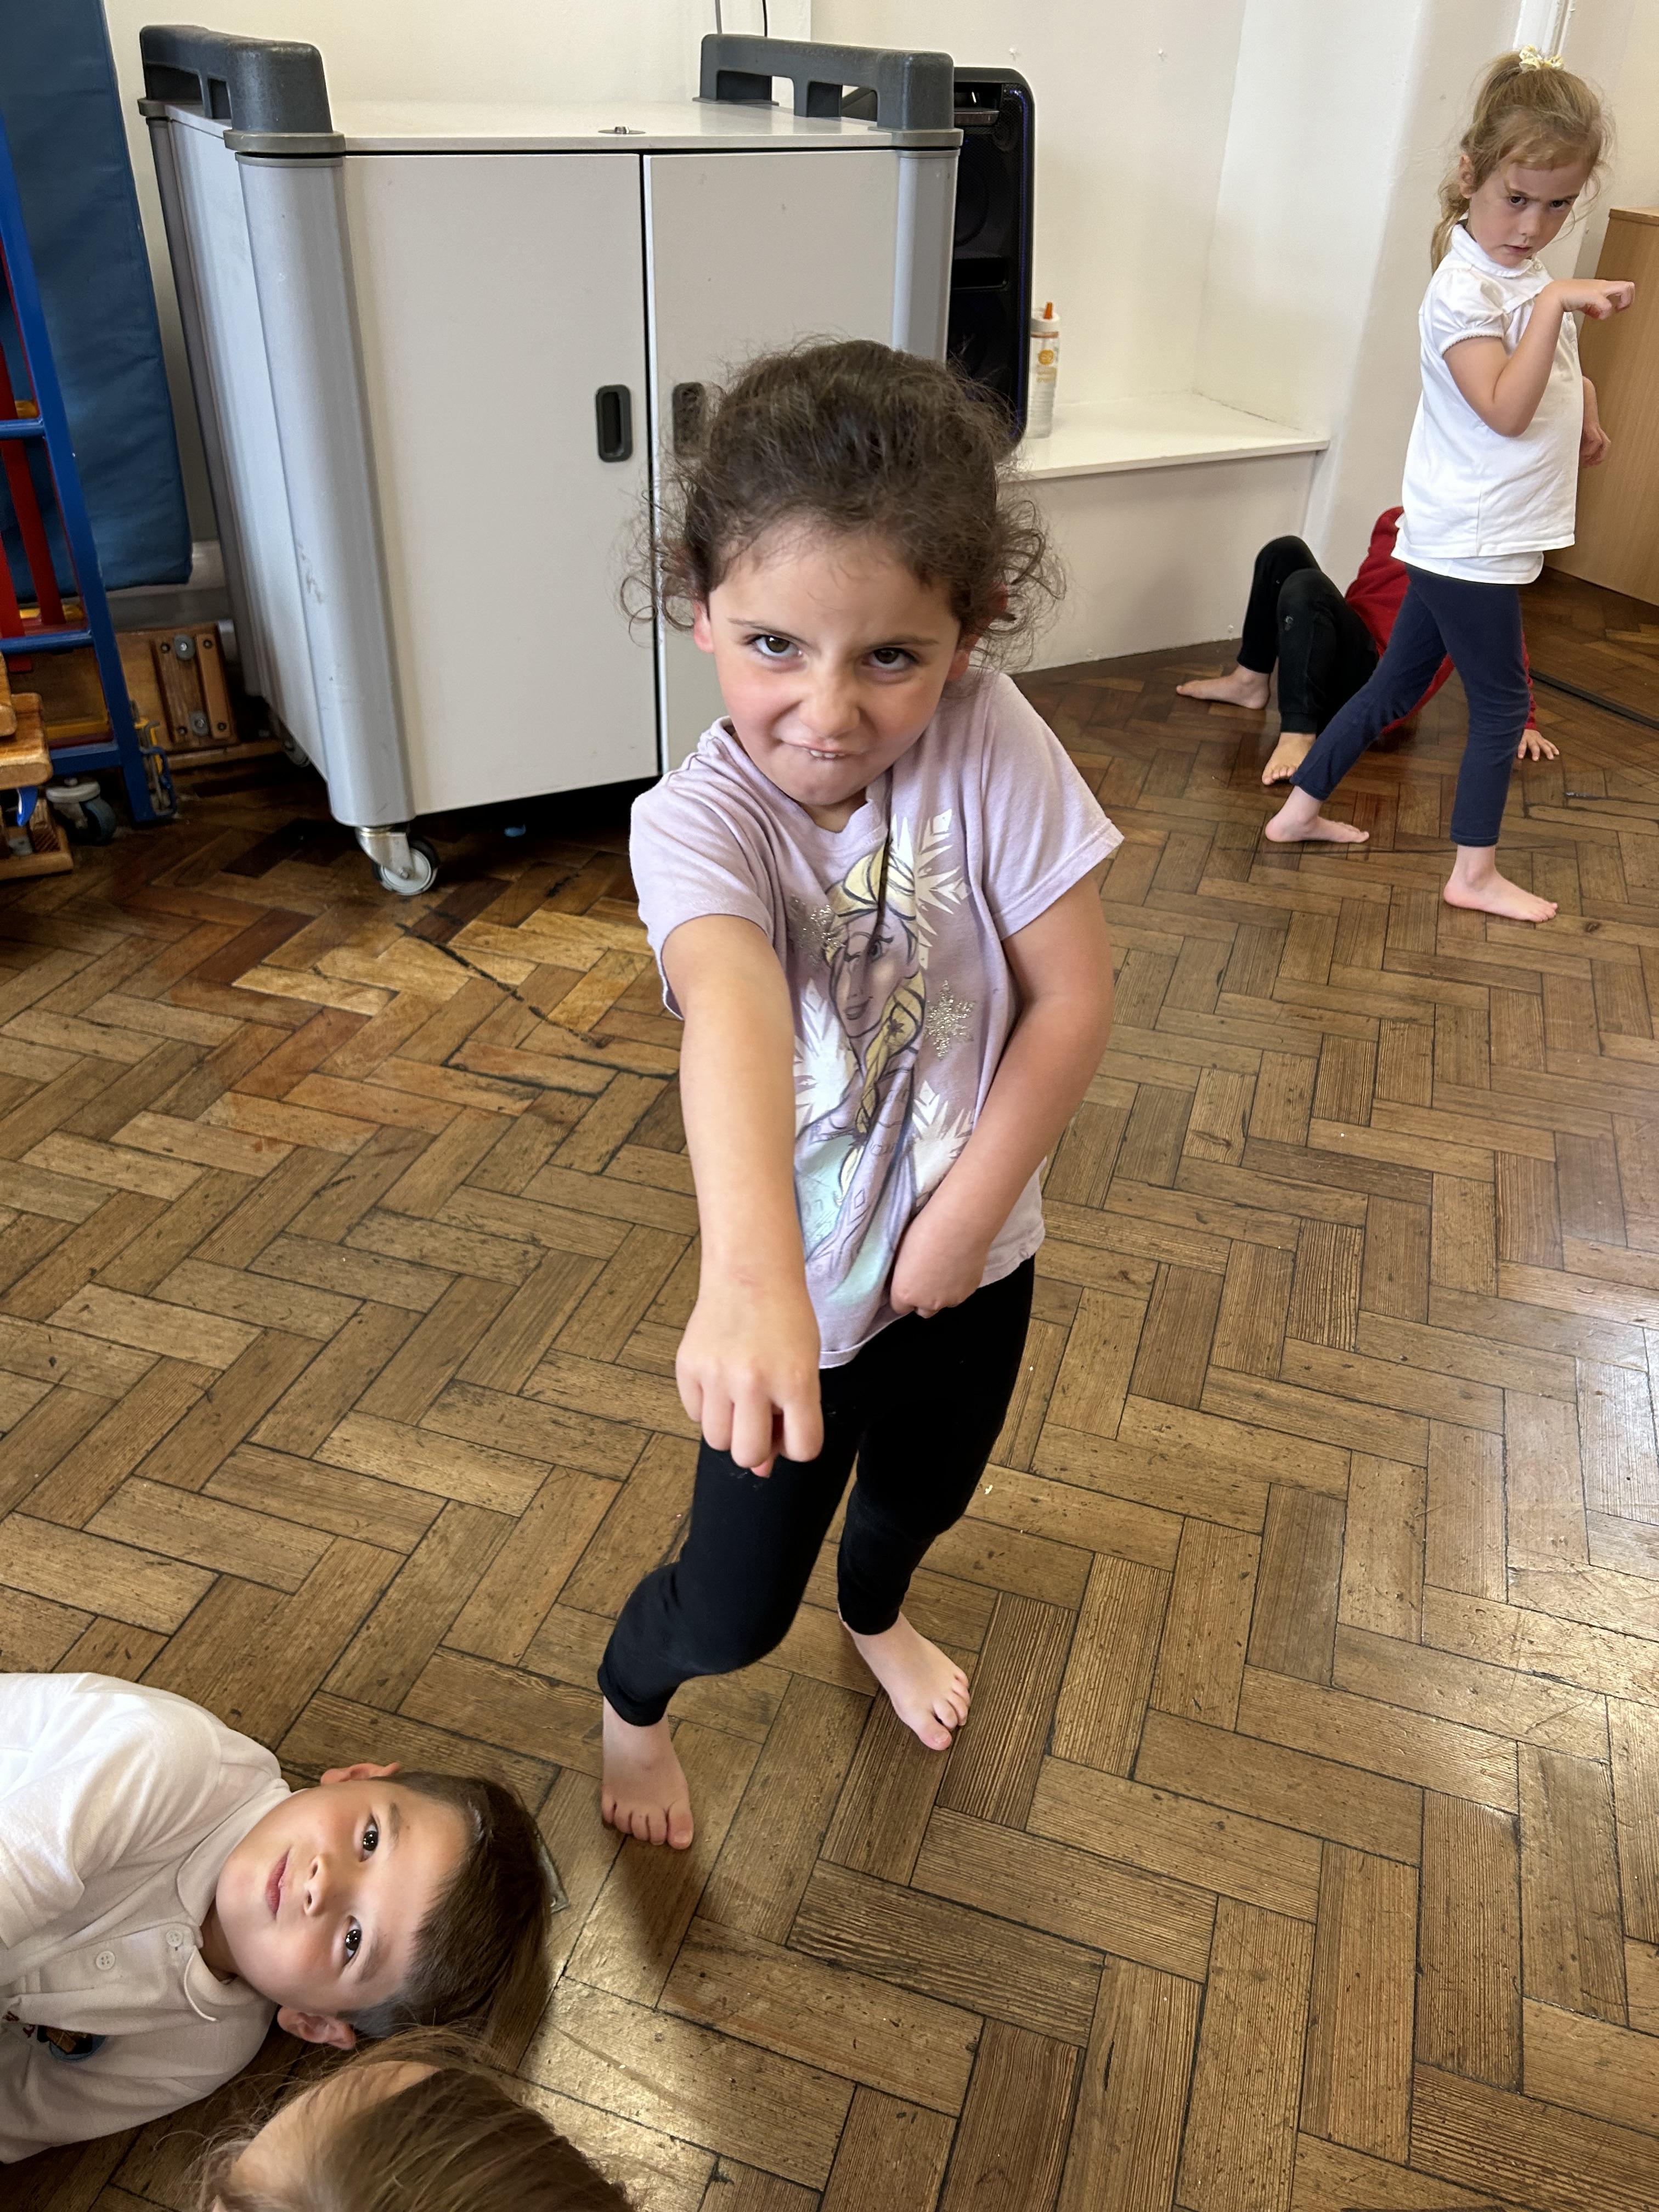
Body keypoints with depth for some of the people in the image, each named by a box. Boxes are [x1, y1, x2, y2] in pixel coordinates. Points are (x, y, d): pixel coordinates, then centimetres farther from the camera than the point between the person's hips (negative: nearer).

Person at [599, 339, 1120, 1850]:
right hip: (802, 1289, -3)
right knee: (737, 1609, 10)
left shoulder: (993, 744, -20)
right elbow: (733, 1012, -48)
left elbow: (1075, 997, -17)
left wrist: (961, 1217, -18)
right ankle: (629, 1696, 48)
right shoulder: (696, 821, -27)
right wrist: (749, 1275, -64)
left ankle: (878, 1616, 67)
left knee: (924, 1493, 30)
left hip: (969, 1253, 4)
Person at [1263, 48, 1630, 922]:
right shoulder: (1465, 288, -16)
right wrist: (1555, 303, -28)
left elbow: (1547, 373, 28)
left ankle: (1299, 811, 23)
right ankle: (1475, 875, 11)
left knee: (1395, 686, 14)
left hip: (1459, 544, 9)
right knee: (1501, 703, 1)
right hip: (1470, 544, -9)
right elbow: (1506, 410, -25)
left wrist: (1578, 398, 11)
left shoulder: (1525, 275, 13)